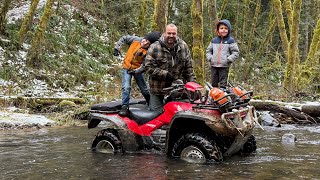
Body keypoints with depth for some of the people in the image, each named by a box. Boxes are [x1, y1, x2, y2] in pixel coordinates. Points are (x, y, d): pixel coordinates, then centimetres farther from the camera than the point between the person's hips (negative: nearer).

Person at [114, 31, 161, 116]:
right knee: (126, 87, -18)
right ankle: (124, 107, -11)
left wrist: (136, 71, -35)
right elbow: (123, 38, 2)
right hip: (127, 67, 1)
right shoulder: (136, 39, -13)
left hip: (137, 70, -1)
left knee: (144, 89, 11)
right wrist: (117, 48, -6)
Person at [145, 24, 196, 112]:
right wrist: (165, 74, -18)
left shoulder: (183, 47, 5)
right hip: (158, 90, -3)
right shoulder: (154, 48, -6)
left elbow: (188, 67, 10)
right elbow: (149, 67, -12)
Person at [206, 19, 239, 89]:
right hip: (214, 65, 4)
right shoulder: (214, 40, 10)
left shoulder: (230, 40, 0)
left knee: (223, 84, -3)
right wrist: (210, 58, 0)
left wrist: (228, 59, -13)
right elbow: (208, 51, 17)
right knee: (214, 83, 9)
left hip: (224, 66, -4)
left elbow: (236, 52, -2)